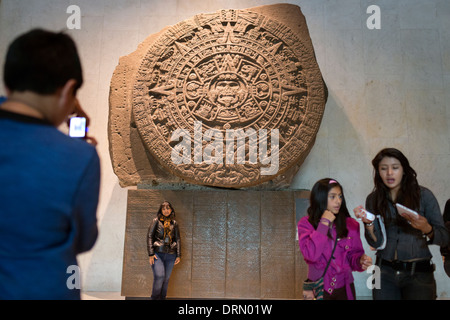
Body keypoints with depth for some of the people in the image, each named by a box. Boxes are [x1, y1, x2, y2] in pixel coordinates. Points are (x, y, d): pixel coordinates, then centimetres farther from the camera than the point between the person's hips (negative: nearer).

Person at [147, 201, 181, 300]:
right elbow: (149, 237, -1)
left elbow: (178, 239, 11)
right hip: (157, 253, -3)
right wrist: (151, 254, -9)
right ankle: (155, 298, -1)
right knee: (159, 277, -16)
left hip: (170, 255, 3)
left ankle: (162, 298, 16)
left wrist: (178, 255, 5)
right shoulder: (156, 221, 3)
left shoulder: (174, 223, 10)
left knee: (166, 279, 5)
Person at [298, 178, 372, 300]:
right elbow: (310, 255, -21)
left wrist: (360, 260, -18)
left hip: (344, 288, 3)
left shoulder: (351, 224, 0)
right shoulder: (306, 223, -9)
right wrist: (324, 224, -20)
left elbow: (353, 254, 5)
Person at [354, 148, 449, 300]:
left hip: (418, 273, -1)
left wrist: (426, 229, -25)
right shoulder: (373, 199, 1)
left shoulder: (423, 194, -5)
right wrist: (368, 223, -19)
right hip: (385, 272, 2)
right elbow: (376, 243, -1)